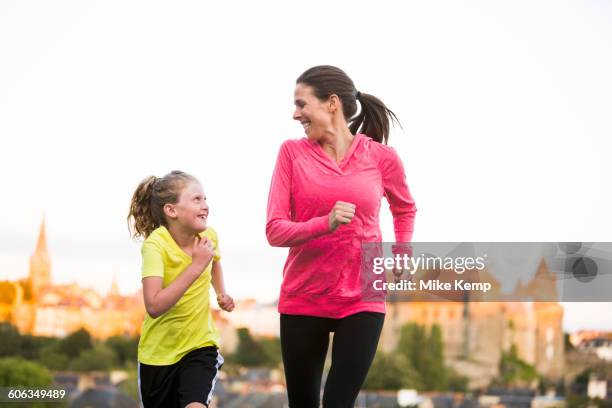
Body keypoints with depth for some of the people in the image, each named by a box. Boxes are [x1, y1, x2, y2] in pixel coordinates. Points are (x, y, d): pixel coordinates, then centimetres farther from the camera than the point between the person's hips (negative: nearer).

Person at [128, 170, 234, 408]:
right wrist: (196, 266, -34)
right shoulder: (156, 245, -23)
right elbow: (154, 306, -35)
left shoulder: (208, 236, -7)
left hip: (200, 344, 2)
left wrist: (221, 293, 4)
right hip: (158, 351, -2)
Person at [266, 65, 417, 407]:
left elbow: (405, 209, 20)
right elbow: (275, 230, -8)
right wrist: (325, 224, -23)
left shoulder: (381, 156, -2)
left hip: (362, 299, -1)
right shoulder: (292, 152, -1)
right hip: (302, 298, 1)